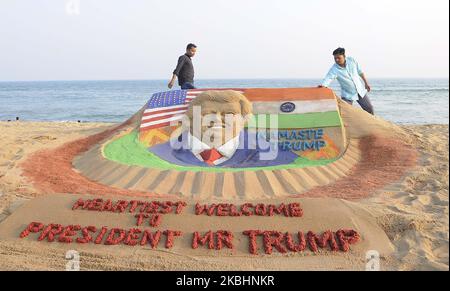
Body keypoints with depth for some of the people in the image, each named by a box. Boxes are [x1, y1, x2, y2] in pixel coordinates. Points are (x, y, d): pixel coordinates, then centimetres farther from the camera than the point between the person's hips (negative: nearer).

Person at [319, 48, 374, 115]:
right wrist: (322, 85, -58)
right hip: (348, 94, -3)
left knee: (369, 108, 12)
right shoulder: (334, 69, -21)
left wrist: (366, 83, 7)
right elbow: (328, 79, -36)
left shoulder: (352, 60, -11)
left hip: (360, 90, 3)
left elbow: (360, 72, 2)